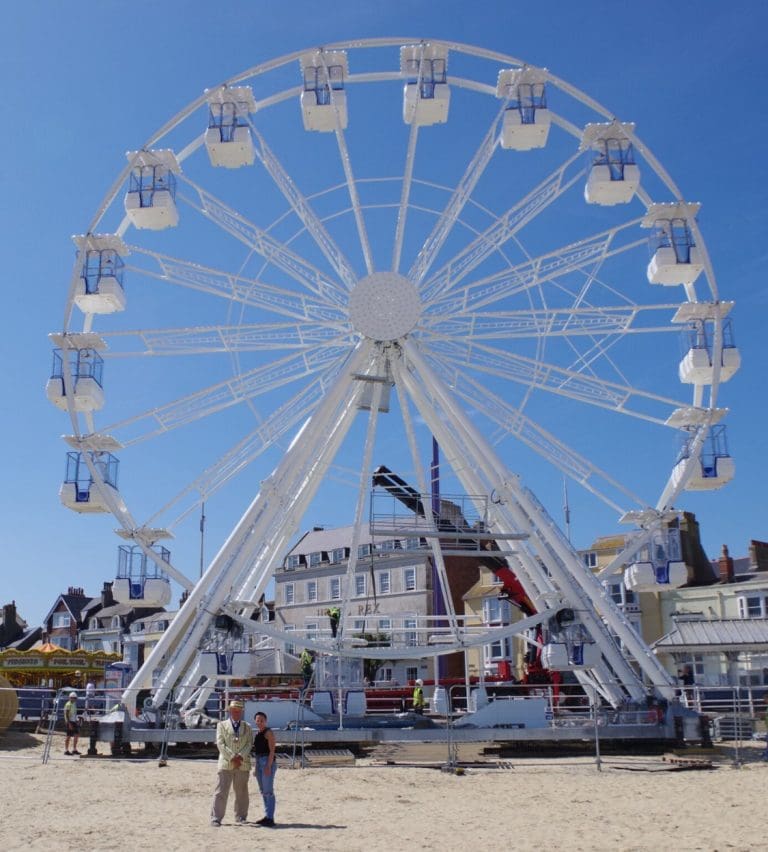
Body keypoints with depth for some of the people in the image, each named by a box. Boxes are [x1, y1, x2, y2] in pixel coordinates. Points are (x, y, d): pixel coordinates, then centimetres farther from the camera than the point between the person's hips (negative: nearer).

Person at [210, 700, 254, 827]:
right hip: (226, 763, -2)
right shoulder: (222, 725, 8)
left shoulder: (247, 727, 14)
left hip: (243, 764, 2)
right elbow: (220, 744, -3)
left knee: (241, 792, 8)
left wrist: (240, 756, -13)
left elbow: (249, 744, 4)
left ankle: (241, 817, 18)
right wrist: (232, 758, -13)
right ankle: (216, 818, -2)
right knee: (221, 792, -5)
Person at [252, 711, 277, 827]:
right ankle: (267, 816, 18)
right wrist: (256, 767, 19)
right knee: (263, 791, 12)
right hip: (259, 762, 9)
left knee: (268, 791, -9)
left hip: (268, 762, -9)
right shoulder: (257, 733, 15)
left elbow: (272, 750, -14)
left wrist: (268, 766, -21)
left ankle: (270, 819, -7)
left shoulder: (268, 732, -9)